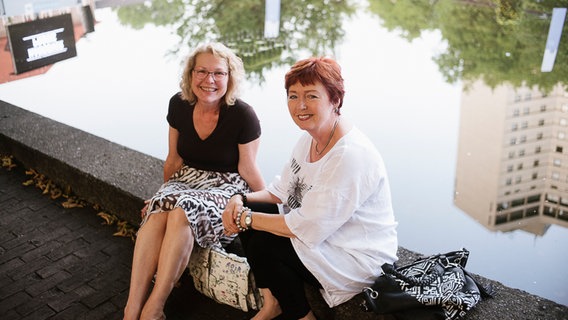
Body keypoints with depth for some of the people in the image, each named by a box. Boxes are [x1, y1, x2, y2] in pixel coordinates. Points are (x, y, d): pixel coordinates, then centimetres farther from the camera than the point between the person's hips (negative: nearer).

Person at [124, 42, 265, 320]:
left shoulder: (243, 116, -15)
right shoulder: (179, 105, 0)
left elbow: (247, 170, -3)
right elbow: (174, 159, 12)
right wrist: (165, 193, 18)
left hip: (227, 187, -4)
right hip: (186, 179, 4)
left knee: (183, 211, -34)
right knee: (158, 211, -29)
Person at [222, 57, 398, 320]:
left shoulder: (351, 156, -29)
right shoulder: (309, 139, 1)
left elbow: (307, 227, -28)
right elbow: (280, 191, 9)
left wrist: (246, 218, -18)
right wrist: (241, 199, -10)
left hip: (358, 259, -9)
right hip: (317, 233, 9)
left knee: (263, 244, -21)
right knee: (247, 209, -2)